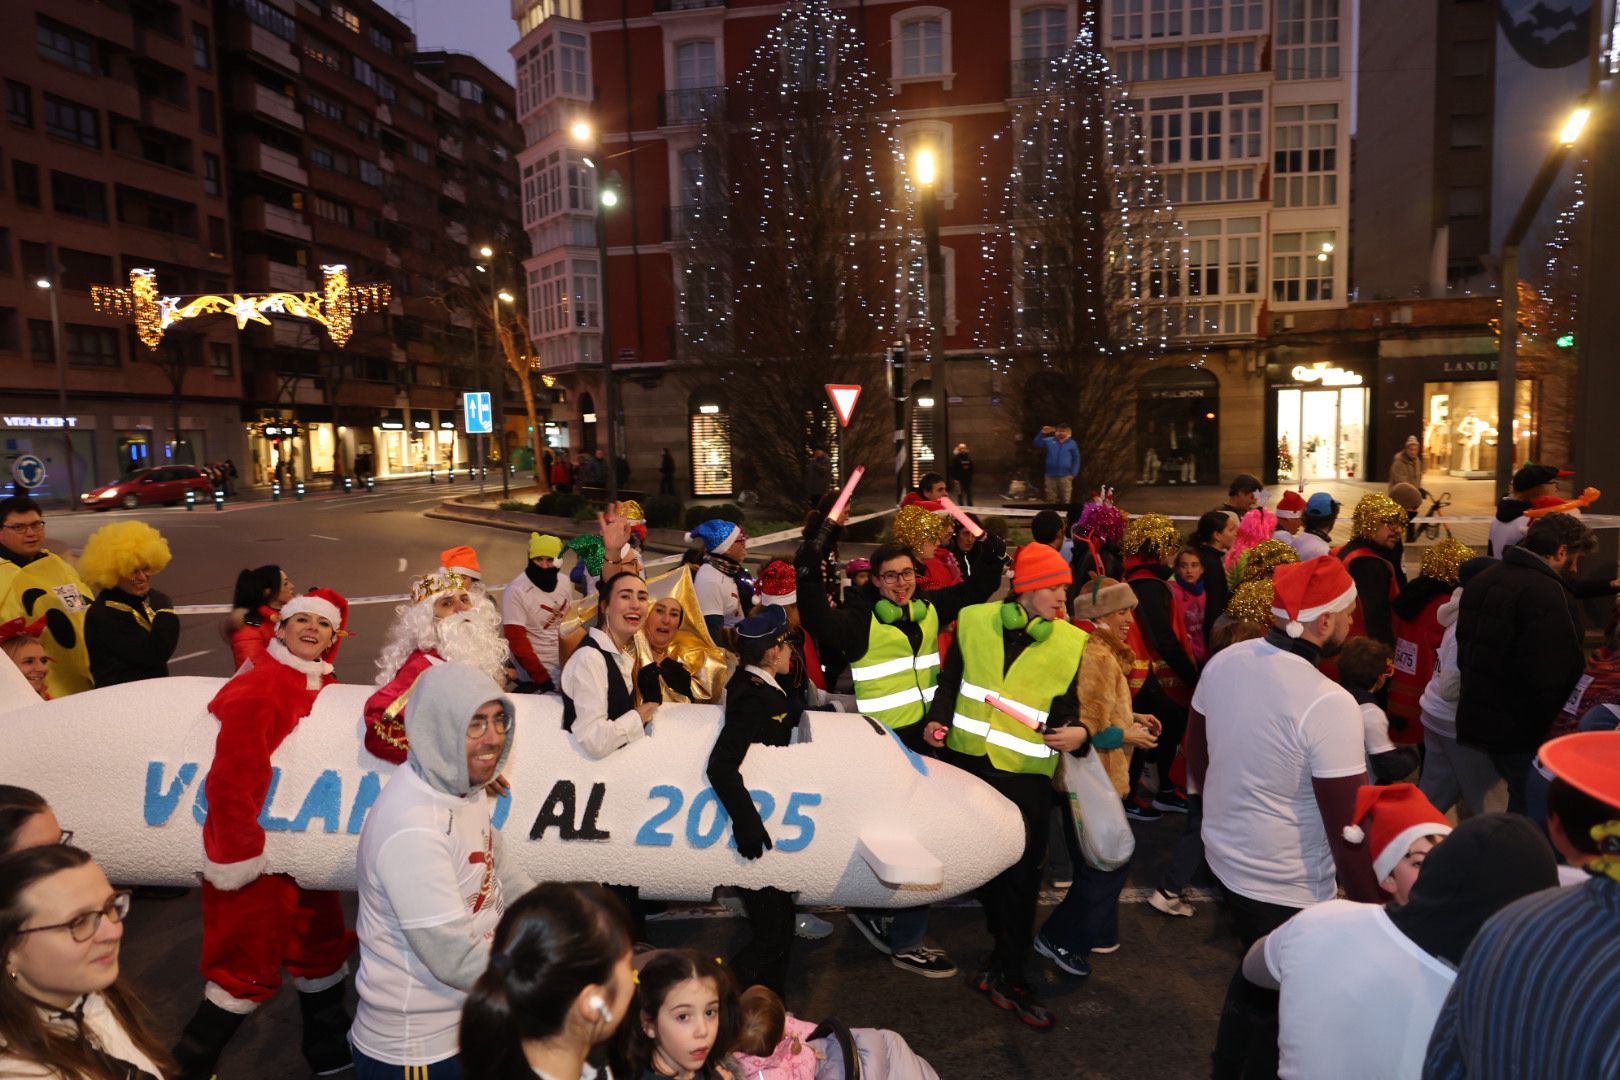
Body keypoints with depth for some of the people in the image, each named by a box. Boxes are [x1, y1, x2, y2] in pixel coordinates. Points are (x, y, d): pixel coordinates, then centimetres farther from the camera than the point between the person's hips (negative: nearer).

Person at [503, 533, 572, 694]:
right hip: (537, 675, -5)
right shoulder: (516, 592, -16)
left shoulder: (565, 582, 1)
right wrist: (543, 680, -19)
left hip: (566, 666, 5)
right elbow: (518, 643, -17)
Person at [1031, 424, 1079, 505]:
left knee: (1065, 500, -1)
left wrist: (1073, 473, -4)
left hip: (1065, 476, -2)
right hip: (1051, 475, 2)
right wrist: (1042, 433, -12)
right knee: (1051, 499, 7)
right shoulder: (1049, 441, 7)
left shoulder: (1072, 444, 5)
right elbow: (1036, 444, 0)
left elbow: (1076, 460, 5)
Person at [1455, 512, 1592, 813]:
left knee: (1520, 800, 22)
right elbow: (1551, 679, -25)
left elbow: (1466, 653, 18)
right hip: (1520, 730, -9)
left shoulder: (1482, 581, 11)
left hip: (1477, 718, 9)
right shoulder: (1548, 593, -19)